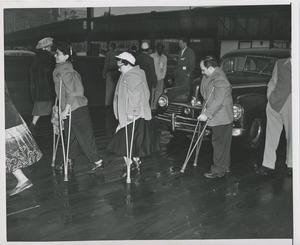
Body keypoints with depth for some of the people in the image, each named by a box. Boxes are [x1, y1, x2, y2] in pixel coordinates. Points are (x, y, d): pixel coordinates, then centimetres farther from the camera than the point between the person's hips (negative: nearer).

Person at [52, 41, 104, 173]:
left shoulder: (64, 70, -16)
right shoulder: (60, 69, 13)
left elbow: (71, 92, -23)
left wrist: (66, 109, -23)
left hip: (76, 108, -10)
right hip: (74, 107, 10)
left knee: (84, 135, -3)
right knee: (71, 135, 16)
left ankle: (97, 161, 5)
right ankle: (69, 161, 26)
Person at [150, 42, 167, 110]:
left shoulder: (164, 58, 11)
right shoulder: (152, 56, 1)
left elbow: (164, 68, 14)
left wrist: (162, 76, 3)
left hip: (160, 79, 3)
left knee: (159, 93, 1)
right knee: (151, 92, -6)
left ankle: (156, 107, 7)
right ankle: (151, 107, -2)